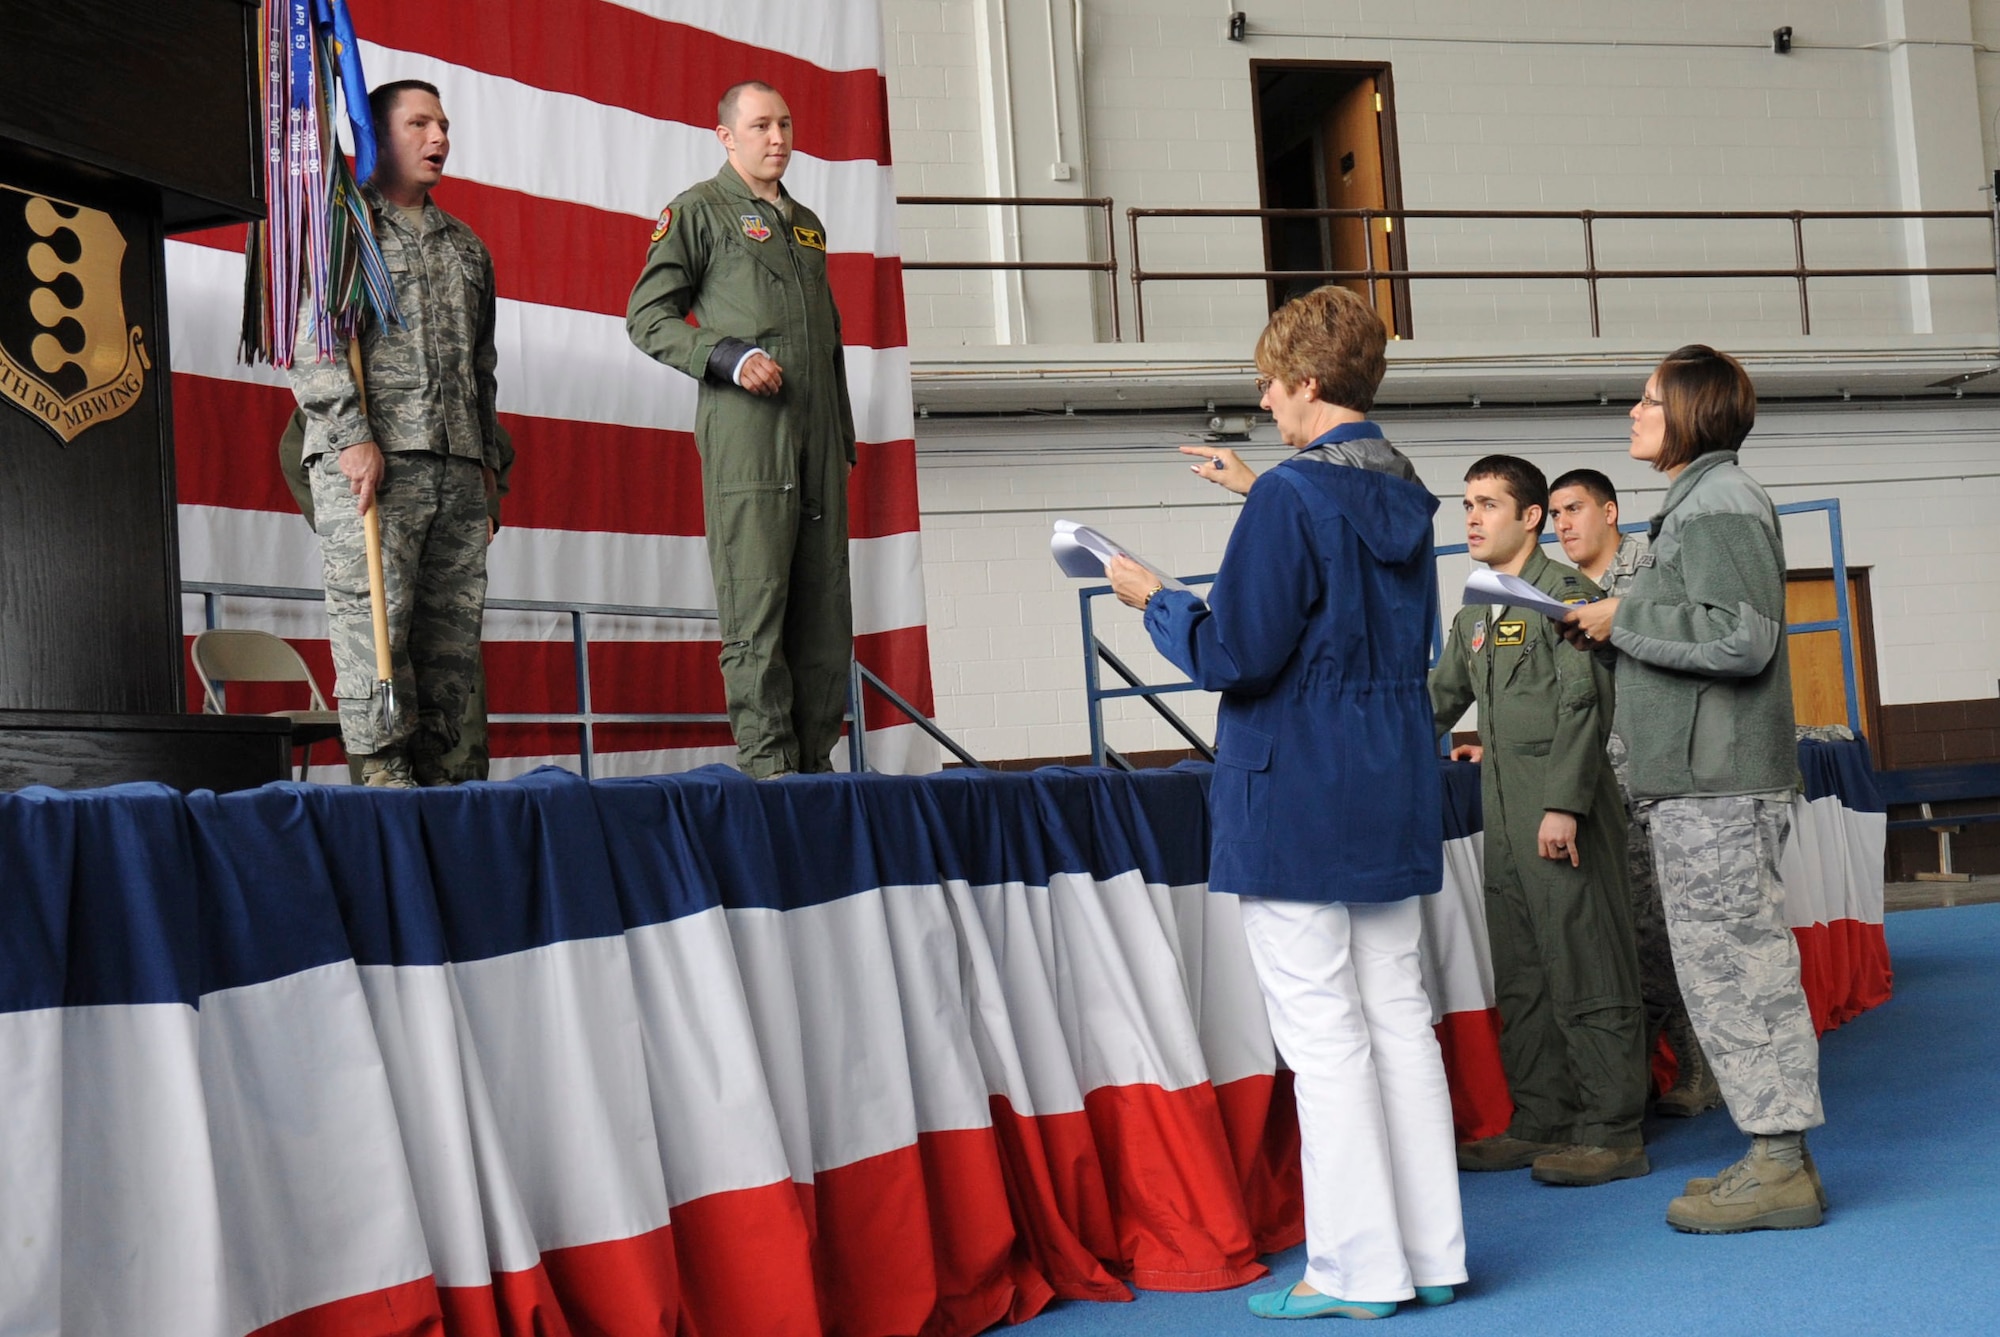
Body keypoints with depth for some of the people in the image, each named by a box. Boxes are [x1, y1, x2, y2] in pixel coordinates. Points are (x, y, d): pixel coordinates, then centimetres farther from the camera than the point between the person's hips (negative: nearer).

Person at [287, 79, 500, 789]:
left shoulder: (465, 246, 25)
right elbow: (312, 340, -5)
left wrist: (487, 454, 17)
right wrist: (352, 436, -15)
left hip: (457, 464, 6)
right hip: (369, 459, -6)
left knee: (454, 620, 1)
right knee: (374, 610, -10)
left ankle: (430, 764, 7)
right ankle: (383, 766, -6)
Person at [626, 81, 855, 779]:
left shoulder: (808, 224, 25)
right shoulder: (698, 211, 5)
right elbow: (647, 317, -2)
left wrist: (845, 433, 20)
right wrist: (731, 357, -15)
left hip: (817, 433, 7)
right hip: (745, 430, -6)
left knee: (826, 603, 5)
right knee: (755, 600, -9)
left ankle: (815, 760, 12)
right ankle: (766, 761, -6)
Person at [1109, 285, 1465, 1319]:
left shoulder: (1290, 499, -16)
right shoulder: (1404, 497, 9)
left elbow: (1234, 654, -18)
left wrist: (1153, 600, -1)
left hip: (1295, 801, -8)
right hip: (1393, 797, 8)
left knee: (1324, 1033, -1)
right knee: (1400, 1019, 12)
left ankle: (1356, 1271, 7)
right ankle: (1431, 1254, 20)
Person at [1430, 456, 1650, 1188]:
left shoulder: (1563, 591, -7)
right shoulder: (1475, 612, 17)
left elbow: (1583, 705, -14)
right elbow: (1442, 694, 27)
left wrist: (1564, 803, -19)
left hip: (1563, 812, -8)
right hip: (1504, 817, 9)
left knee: (1586, 969, -4)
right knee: (1521, 976, 11)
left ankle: (1610, 1133, 3)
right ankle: (1540, 1122, 19)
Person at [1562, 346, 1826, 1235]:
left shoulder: (1718, 504, -11)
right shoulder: (1697, 502, 20)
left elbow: (1740, 636, -22)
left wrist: (1625, 617, -14)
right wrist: (1613, 630, 13)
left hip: (1718, 789, -11)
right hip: (1695, 784, 11)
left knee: (1735, 967, -6)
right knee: (1726, 969, 13)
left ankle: (1780, 1167, 1)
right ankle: (1774, 1156, 20)